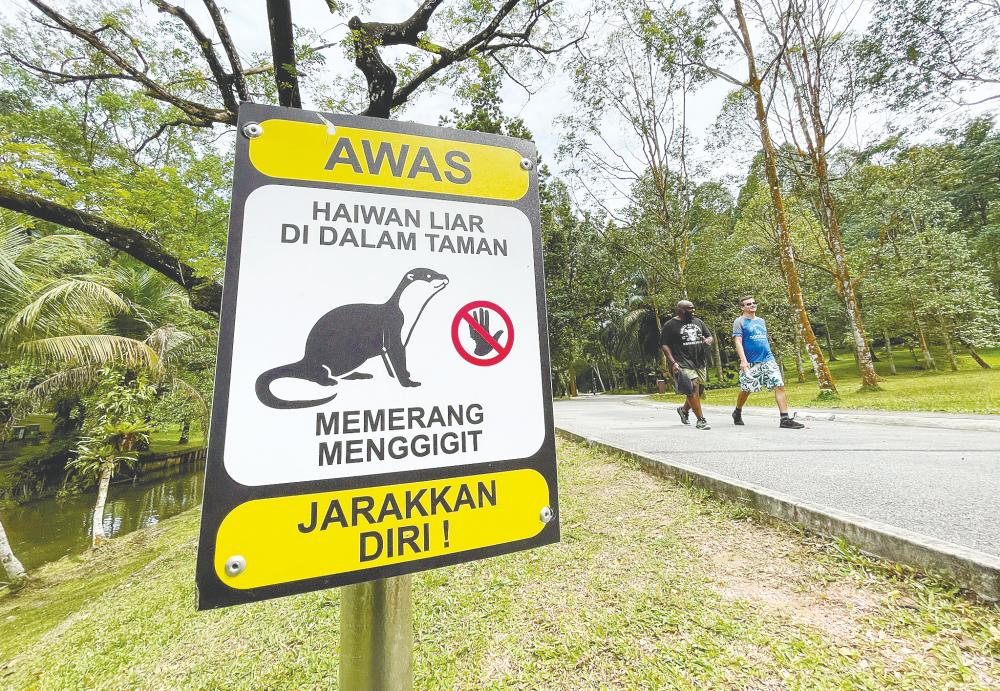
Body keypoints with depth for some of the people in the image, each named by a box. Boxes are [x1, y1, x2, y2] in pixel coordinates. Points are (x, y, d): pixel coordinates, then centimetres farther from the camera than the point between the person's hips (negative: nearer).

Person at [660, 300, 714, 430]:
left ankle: (684, 409, 39)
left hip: (700, 362, 7)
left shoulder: (698, 322, 15)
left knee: (699, 390, 13)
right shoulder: (670, 325, -4)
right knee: (693, 387, -18)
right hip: (684, 363, -7)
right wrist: (673, 362, -15)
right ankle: (701, 420, -8)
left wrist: (708, 340, -4)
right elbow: (664, 345, -7)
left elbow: (710, 336, 22)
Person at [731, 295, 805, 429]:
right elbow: (738, 342, -12)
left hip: (768, 360, 5)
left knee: (779, 386, -7)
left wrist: (769, 355, 22)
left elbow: (765, 341, 25)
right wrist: (743, 360, -22)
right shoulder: (740, 322, -3)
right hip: (750, 363, -5)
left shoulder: (761, 321, 17)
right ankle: (737, 413, 27)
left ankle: (785, 419, -5)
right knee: (746, 390, 4)